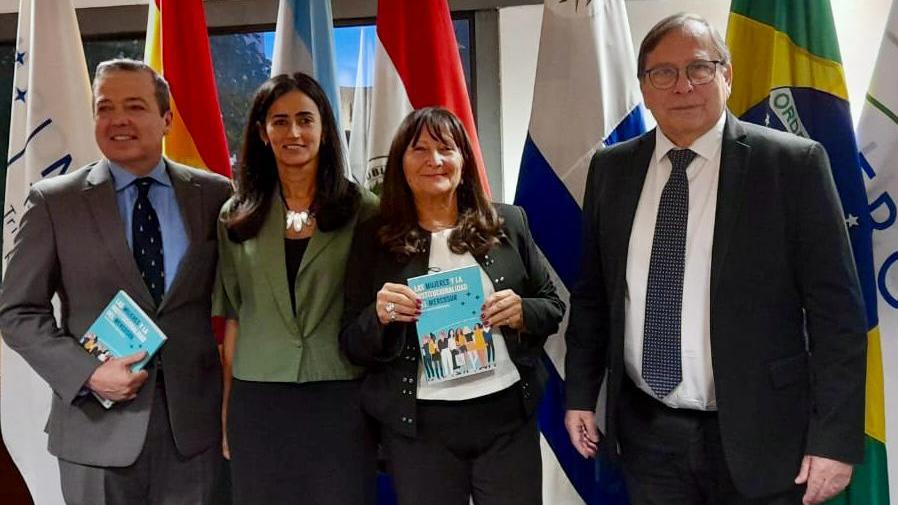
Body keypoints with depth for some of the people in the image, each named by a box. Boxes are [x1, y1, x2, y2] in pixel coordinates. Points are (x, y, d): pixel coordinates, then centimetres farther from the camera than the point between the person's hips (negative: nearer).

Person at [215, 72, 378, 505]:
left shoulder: (363, 211, -1)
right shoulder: (237, 216, 6)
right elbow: (233, 315, 9)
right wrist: (226, 406, 7)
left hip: (341, 397, -2)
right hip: (258, 399, 2)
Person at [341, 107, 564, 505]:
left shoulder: (508, 223, 4)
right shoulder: (375, 238, 0)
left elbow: (553, 307, 10)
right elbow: (352, 347, 2)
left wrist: (522, 312, -11)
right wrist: (379, 315, -19)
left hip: (508, 415, 1)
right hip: (418, 427, -1)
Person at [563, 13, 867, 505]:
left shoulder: (793, 164, -8)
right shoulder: (611, 169, 2)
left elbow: (836, 310, -8)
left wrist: (835, 438, -11)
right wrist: (580, 393, 7)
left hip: (756, 436, -2)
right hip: (645, 431, 3)